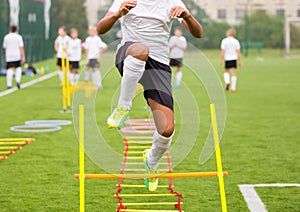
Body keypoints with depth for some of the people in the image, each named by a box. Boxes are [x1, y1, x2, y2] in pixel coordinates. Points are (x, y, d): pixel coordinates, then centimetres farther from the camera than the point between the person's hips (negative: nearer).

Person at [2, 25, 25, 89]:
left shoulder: (6, 37, 2)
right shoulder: (19, 37, -2)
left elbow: (4, 47, 9)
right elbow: (21, 48, -8)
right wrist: (23, 57, -8)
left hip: (9, 56, 0)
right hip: (17, 55, 0)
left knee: (10, 70, -3)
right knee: (18, 68, 19)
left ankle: (9, 85, -12)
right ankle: (18, 80, 1)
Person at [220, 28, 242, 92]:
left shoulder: (224, 41, -5)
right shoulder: (236, 41, 1)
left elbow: (222, 52, -8)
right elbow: (238, 52, 0)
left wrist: (221, 60, -4)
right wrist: (240, 61, 5)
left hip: (227, 59, -1)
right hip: (234, 59, 1)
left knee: (226, 71, 19)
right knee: (233, 73, 0)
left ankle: (227, 81, -6)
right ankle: (233, 87, -4)